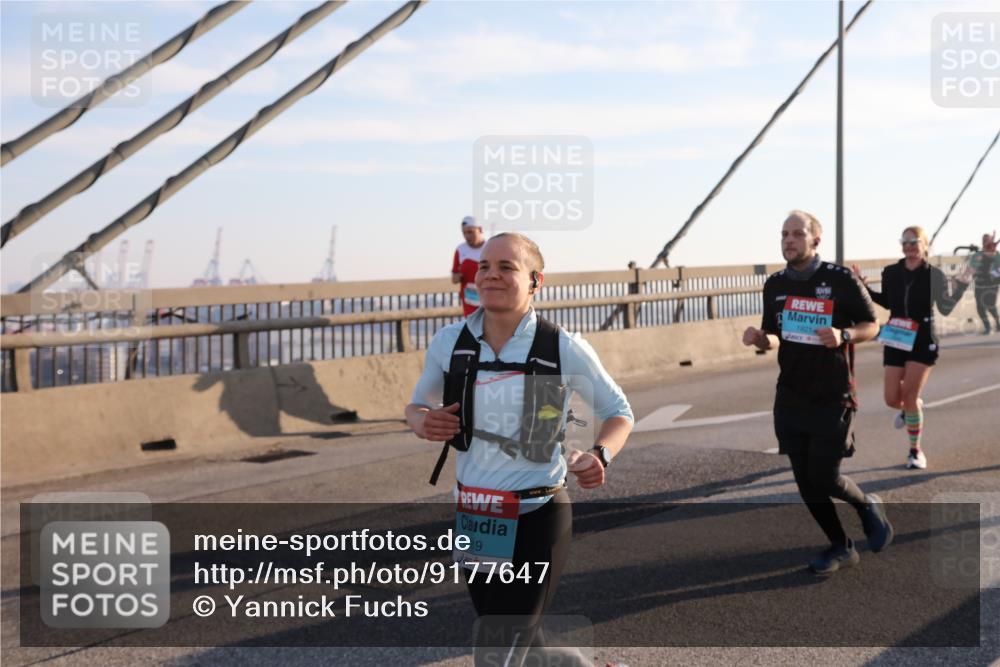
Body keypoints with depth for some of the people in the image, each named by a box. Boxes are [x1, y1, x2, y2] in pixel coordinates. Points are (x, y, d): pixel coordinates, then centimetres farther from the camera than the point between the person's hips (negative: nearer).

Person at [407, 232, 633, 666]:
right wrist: (422, 423, -11)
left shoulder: (565, 350, -13)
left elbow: (619, 413, 1)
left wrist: (599, 455, -19)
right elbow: (417, 405, 13)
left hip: (539, 516, -4)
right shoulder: (449, 343, -4)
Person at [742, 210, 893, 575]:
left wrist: (843, 335, -22)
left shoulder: (841, 280, -10)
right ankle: (840, 548, 25)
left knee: (824, 479, -6)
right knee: (805, 482, 6)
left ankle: (867, 506, 27)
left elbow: (871, 326, -1)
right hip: (791, 398, 5)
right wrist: (759, 338, -9)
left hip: (832, 398, -5)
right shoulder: (775, 285, 4)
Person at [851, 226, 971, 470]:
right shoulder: (891, 272, 1)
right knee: (892, 400, 2)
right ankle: (913, 407, 41)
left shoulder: (934, 275, -7)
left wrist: (962, 284, -16)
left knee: (909, 397, -8)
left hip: (923, 341, -3)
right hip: (895, 340, 3)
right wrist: (864, 287, 6)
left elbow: (946, 308, -6)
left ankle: (916, 451, 10)